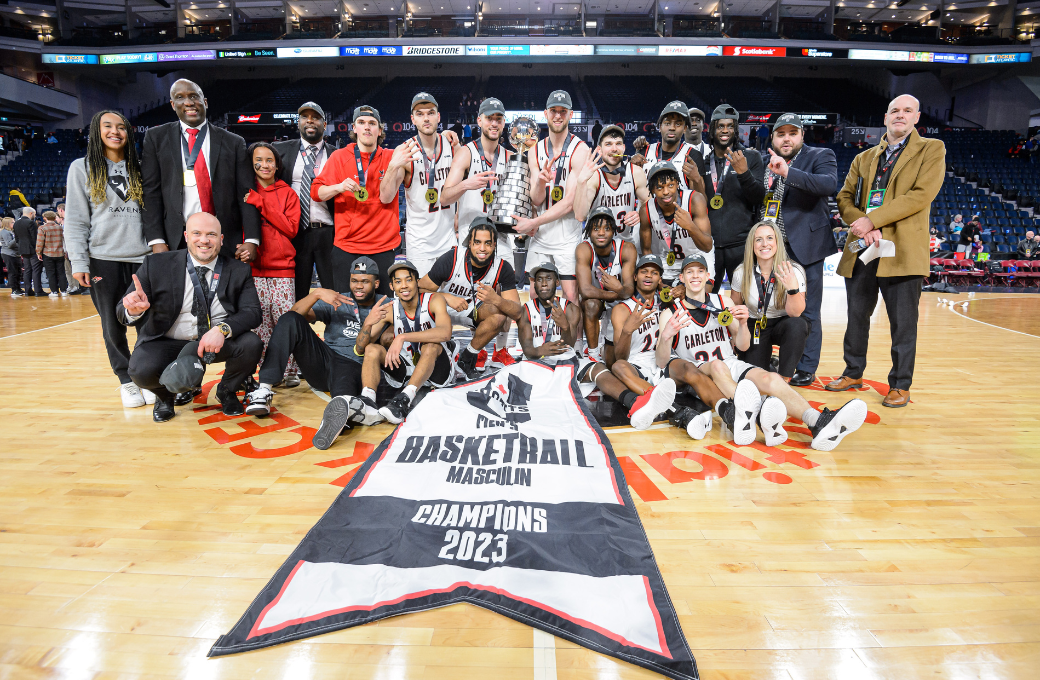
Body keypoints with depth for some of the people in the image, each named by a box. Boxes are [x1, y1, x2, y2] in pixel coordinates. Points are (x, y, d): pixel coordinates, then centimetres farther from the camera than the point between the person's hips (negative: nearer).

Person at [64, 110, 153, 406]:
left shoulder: (140, 169, 12)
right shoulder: (82, 168, 6)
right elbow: (76, 220, 3)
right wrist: (79, 263, -5)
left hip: (141, 258, 1)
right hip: (103, 260, -1)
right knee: (113, 325, 4)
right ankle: (126, 380, 17)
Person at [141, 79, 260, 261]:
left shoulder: (234, 142, 9)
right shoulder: (156, 138, 11)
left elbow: (246, 193, 3)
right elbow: (151, 191, 5)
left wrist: (251, 240, -9)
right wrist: (156, 241, -6)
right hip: (175, 241, 0)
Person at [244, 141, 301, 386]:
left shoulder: (288, 194, 10)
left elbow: (291, 228, -3)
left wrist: (261, 204, -7)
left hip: (283, 267, 0)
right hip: (254, 267, 1)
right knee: (260, 322, -2)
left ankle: (289, 371, 3)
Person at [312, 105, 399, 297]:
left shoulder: (390, 157, 6)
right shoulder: (340, 157, 7)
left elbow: (386, 197, -6)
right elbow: (315, 192, 4)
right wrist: (339, 187, -14)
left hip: (383, 246, 0)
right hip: (346, 246, 0)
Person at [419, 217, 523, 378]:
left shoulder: (503, 268, -19)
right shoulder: (450, 259, -24)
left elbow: (516, 312, -23)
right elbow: (420, 289, -18)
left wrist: (496, 300, -44)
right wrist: (446, 297, -37)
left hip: (475, 310, 2)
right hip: (445, 310, -2)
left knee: (500, 314, -30)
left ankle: (468, 357, -9)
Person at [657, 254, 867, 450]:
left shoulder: (723, 303, 12)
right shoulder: (671, 314, 2)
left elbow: (743, 346, 15)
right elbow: (661, 363, -7)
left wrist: (742, 324, -7)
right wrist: (666, 336, -28)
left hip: (731, 364, 3)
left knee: (769, 378, -25)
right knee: (717, 366, -36)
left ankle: (818, 423, -49)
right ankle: (760, 417, -59)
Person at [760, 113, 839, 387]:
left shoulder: (820, 156, -2)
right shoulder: (764, 162, 12)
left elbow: (829, 184, -23)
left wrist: (788, 172, -31)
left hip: (805, 247, -5)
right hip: (769, 248, 5)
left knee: (806, 312, 0)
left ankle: (807, 368, 12)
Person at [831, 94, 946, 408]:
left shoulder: (931, 149, 6)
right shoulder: (864, 158, 18)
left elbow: (921, 194, -8)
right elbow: (845, 197, 8)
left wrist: (872, 220, -15)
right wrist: (864, 227, -11)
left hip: (902, 250, -4)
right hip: (861, 249, 4)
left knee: (903, 322, 0)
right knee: (857, 316, 10)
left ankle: (900, 386, 9)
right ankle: (853, 373, 24)